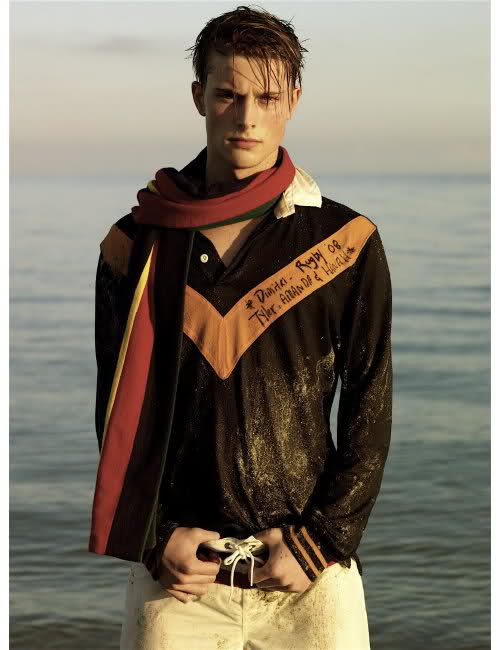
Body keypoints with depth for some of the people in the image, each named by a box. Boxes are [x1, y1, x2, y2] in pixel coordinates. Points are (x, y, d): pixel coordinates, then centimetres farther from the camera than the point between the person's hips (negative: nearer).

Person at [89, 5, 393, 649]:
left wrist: (318, 543, -7)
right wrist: (156, 539, -4)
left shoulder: (347, 243, -1)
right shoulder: (135, 245, 2)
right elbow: (115, 414, 5)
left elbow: (370, 414, 0)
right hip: (175, 571, 1)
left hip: (311, 572, 0)